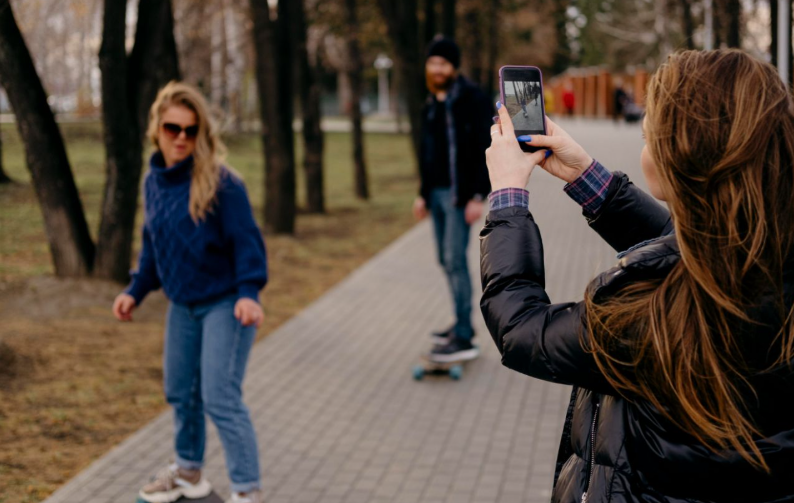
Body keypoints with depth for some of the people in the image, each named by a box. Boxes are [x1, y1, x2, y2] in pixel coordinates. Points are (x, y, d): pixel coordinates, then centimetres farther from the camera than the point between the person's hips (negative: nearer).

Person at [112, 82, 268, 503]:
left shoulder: (221, 182, -18)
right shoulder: (153, 182, 3)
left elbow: (246, 241, -17)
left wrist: (248, 292, -27)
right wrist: (136, 291, 12)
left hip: (225, 305, -7)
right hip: (182, 306, 7)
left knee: (221, 397, -9)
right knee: (180, 391, 16)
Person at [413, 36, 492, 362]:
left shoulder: (472, 100, -10)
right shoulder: (431, 106, 14)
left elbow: (485, 149, -15)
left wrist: (478, 196, -20)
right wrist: (424, 194, 18)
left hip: (460, 194, -8)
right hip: (437, 193, 8)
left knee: (455, 260, -11)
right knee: (446, 260, 11)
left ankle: (464, 339, -9)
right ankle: (462, 324, 22)